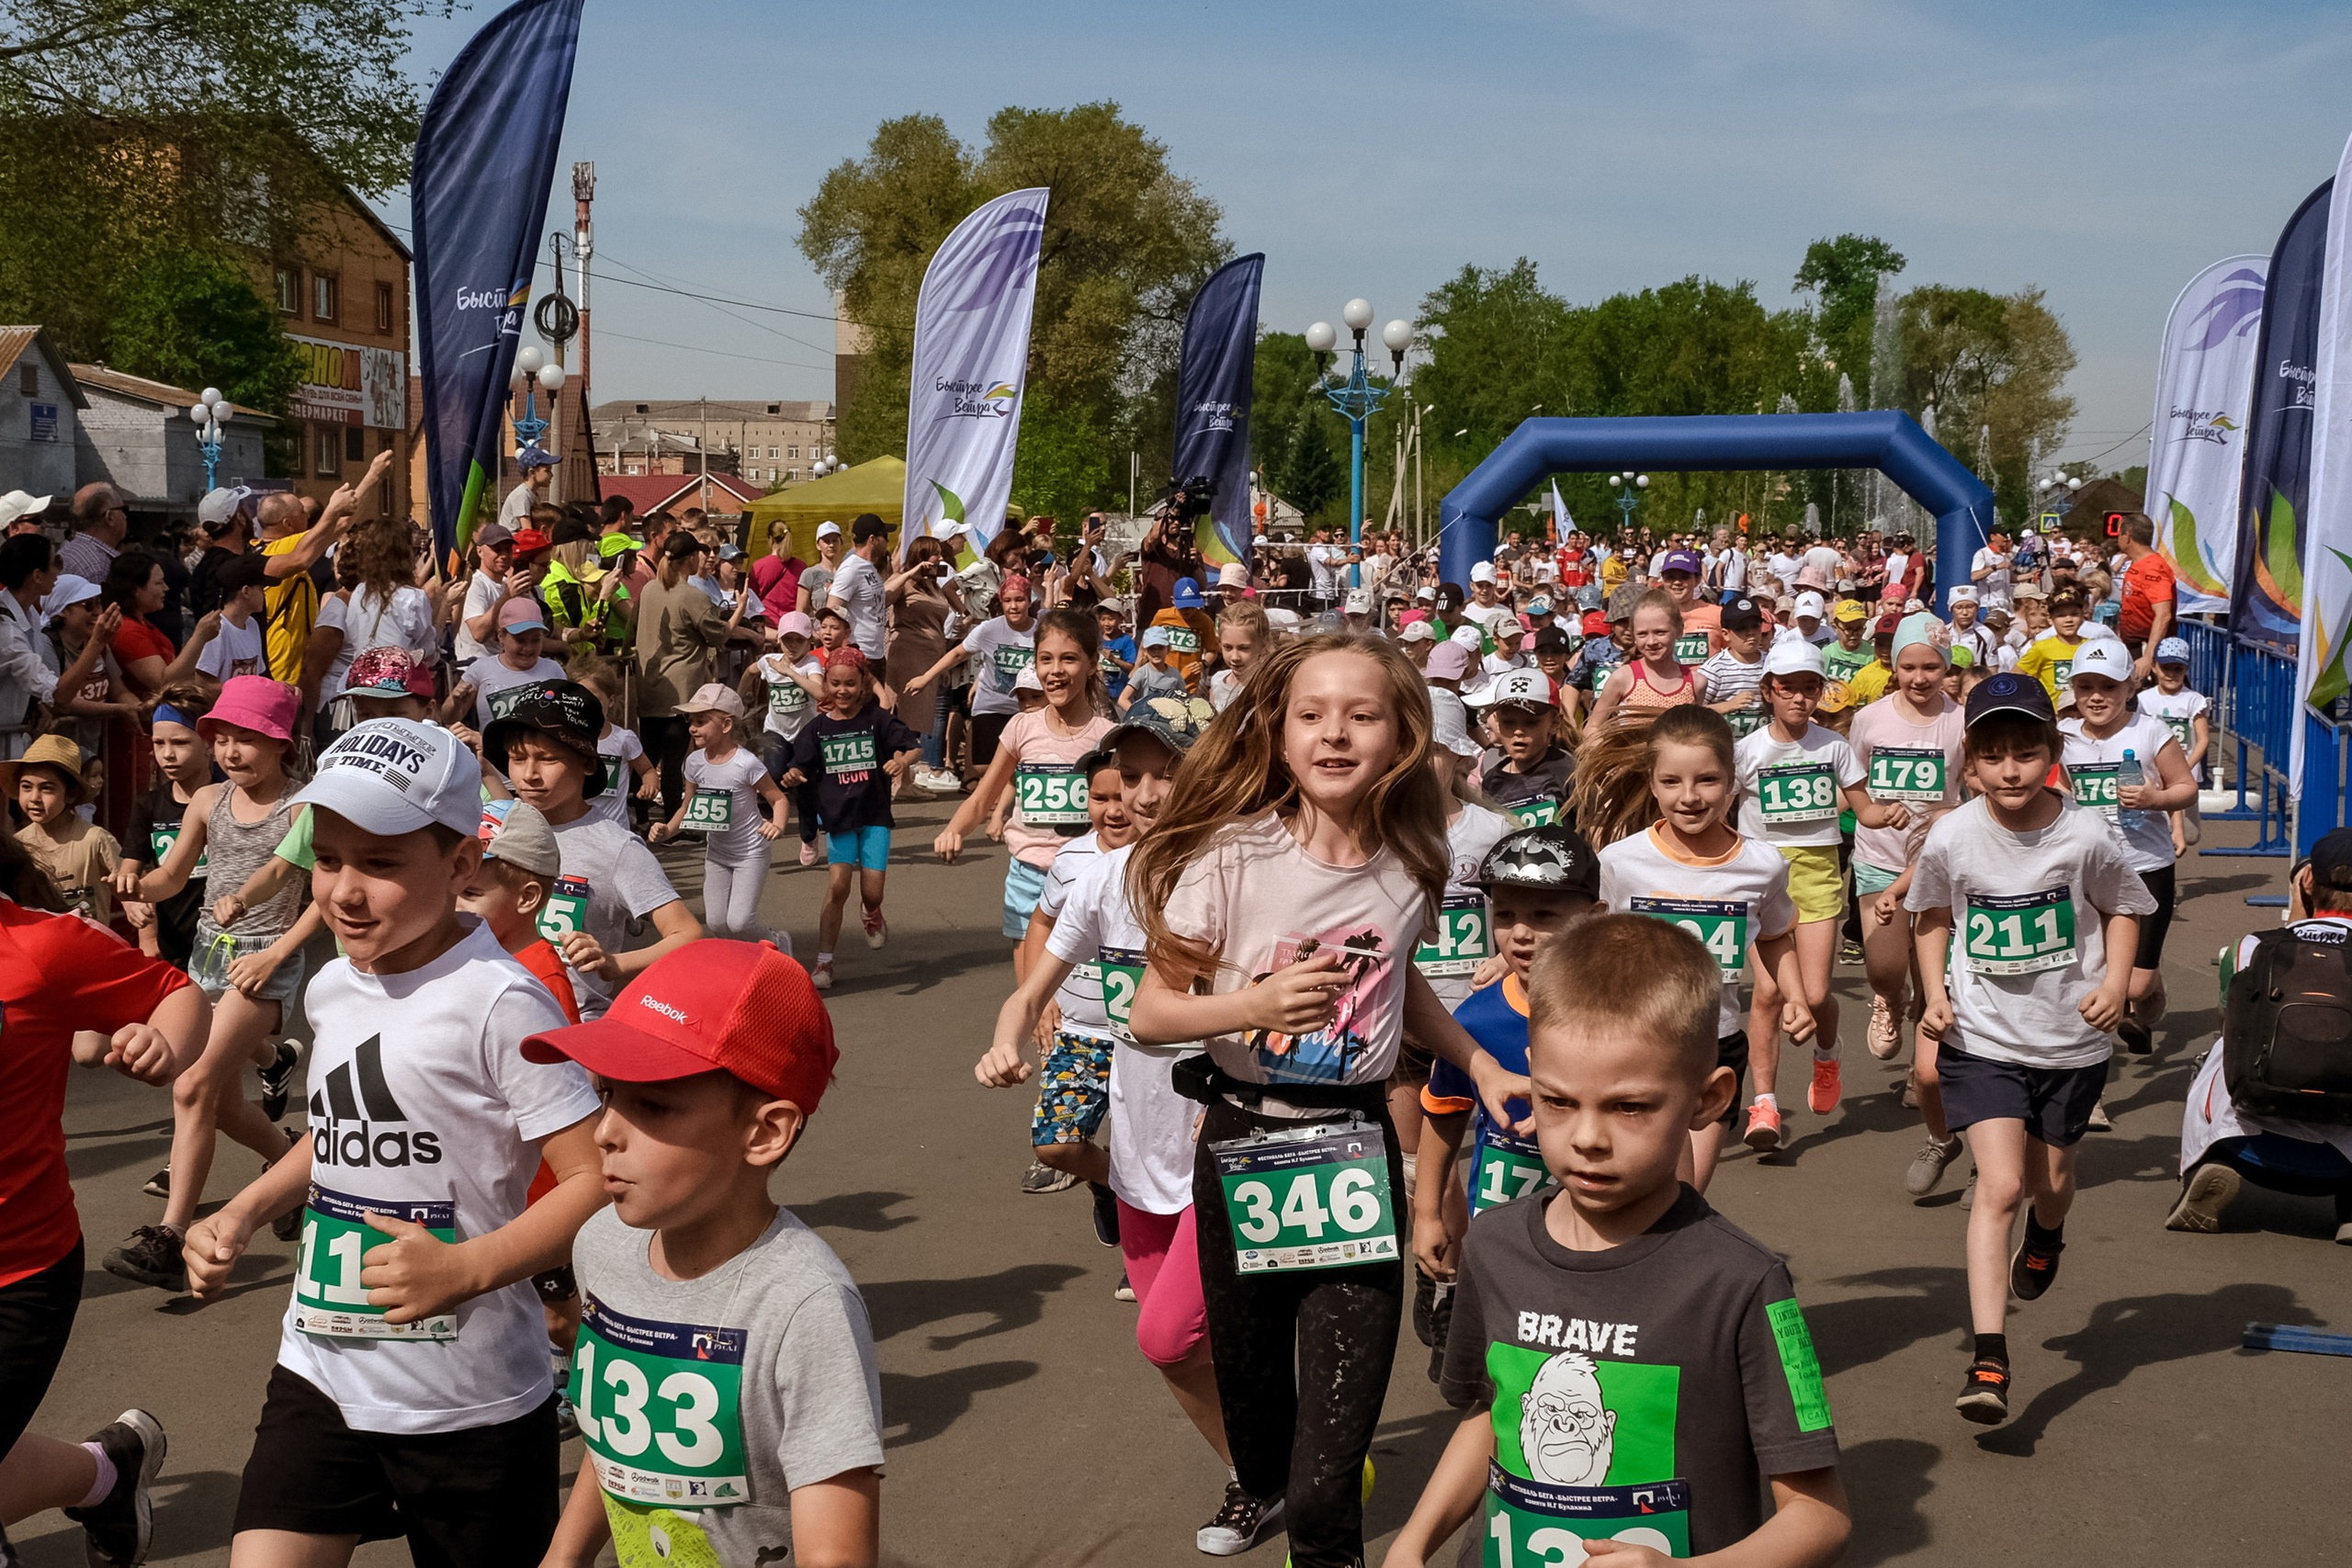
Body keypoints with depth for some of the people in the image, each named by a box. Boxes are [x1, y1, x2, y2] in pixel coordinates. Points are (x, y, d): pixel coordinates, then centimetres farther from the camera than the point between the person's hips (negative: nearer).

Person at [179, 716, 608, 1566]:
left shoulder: (498, 1002, -18)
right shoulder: (332, 991, 5)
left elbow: (600, 1180, -20)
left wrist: (465, 1270, -27)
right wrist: (241, 1216, 9)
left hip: (470, 1401, -5)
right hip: (320, 1375, 6)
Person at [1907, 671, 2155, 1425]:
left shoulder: (2087, 836, -14)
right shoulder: (1951, 839, -11)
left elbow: (2123, 907, 4)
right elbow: (1934, 916, 8)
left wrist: (2116, 978, -12)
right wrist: (1934, 993, -4)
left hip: (2071, 1039, 1)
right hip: (1982, 1038, -1)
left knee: (2051, 1177, 19)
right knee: (2000, 1185, -14)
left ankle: (2046, 1238, 59)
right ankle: (1988, 1360, -13)